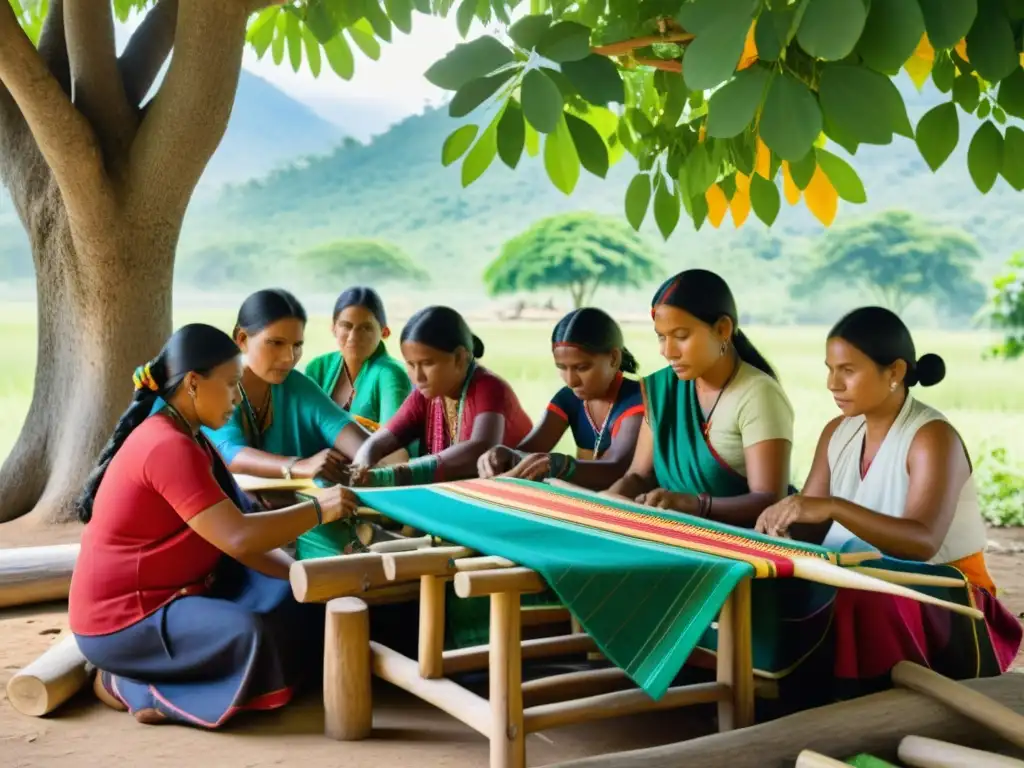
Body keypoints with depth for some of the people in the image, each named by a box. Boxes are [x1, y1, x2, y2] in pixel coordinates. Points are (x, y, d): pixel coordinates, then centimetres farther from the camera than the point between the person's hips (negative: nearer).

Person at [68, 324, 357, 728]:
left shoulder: (187, 439, 9)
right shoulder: (168, 448, -24)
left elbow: (235, 535, 6)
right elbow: (238, 538, -29)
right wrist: (318, 509, -17)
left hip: (169, 594, 10)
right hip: (122, 620, -10)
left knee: (288, 599, 9)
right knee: (249, 637, -28)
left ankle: (172, 680, 2)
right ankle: (130, 685, -5)